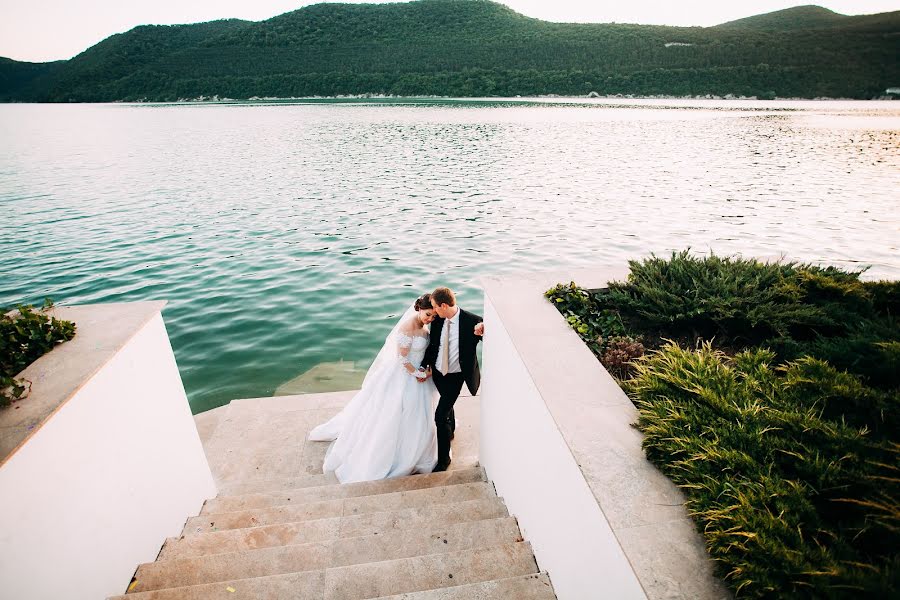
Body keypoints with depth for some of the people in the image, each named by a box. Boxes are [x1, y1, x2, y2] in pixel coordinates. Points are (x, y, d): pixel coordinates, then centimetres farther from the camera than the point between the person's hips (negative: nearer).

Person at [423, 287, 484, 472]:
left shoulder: (472, 321, -23)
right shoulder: (438, 320, -9)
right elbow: (432, 344, 3)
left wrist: (483, 333, -41)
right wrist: (425, 366, -5)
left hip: (456, 375, -5)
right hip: (438, 372, 5)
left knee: (440, 415, -8)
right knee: (447, 405, 28)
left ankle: (443, 458, 11)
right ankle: (450, 432, 58)